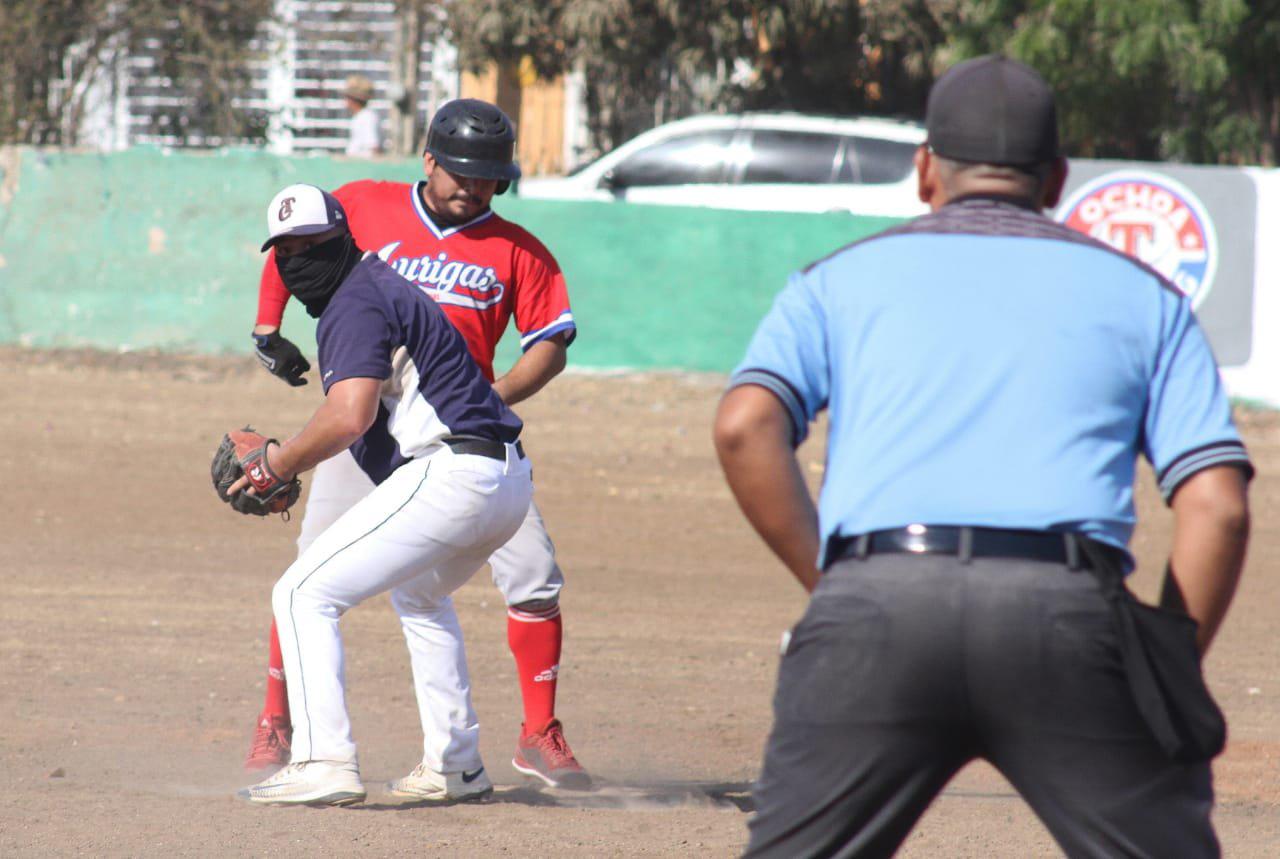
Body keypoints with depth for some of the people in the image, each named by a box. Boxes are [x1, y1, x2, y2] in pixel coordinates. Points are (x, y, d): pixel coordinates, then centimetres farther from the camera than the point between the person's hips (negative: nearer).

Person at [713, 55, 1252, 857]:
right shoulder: (1139, 293, 24)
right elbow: (1218, 505, 10)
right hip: (1066, 612, 0)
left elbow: (746, 428, 3)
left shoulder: (843, 278, 24)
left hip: (877, 605, 0)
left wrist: (833, 587, 9)